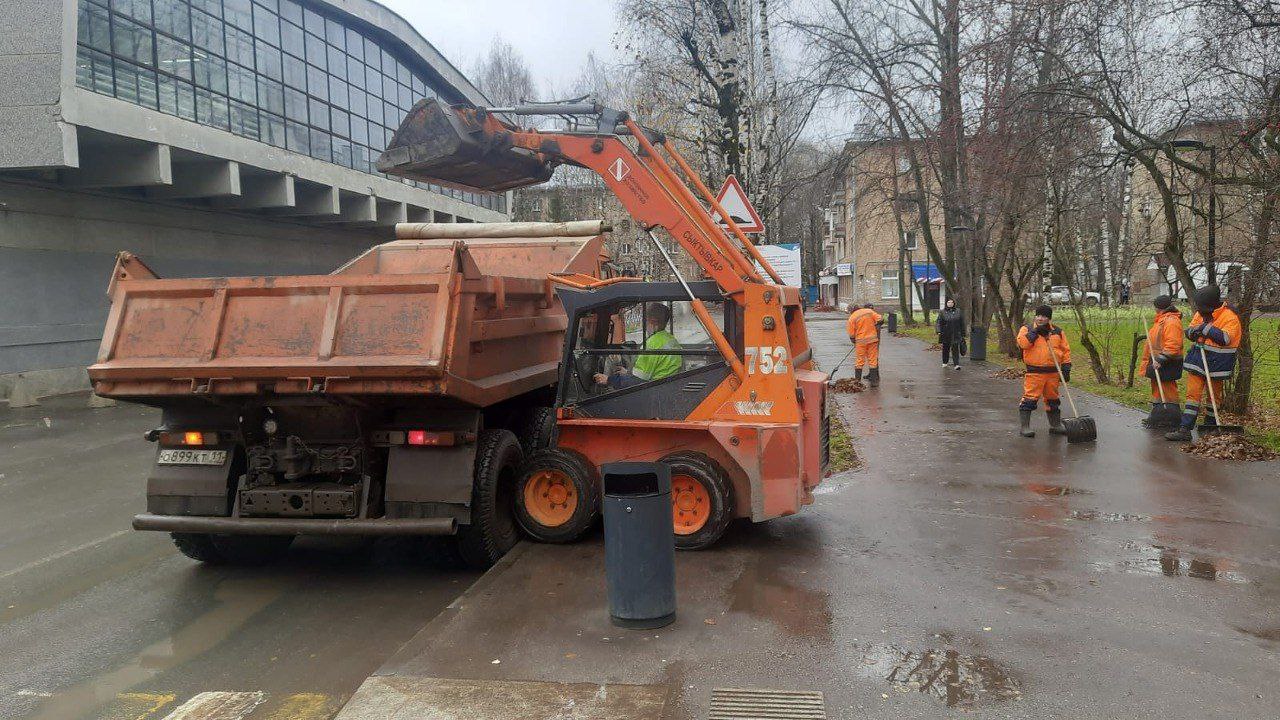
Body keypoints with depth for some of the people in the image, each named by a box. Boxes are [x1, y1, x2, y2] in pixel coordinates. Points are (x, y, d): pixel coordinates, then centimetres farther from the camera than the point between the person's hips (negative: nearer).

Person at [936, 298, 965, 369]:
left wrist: (963, 334, 10)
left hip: (955, 335, 0)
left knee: (955, 349, -8)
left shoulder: (958, 312, 7)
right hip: (945, 335, 0)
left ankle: (956, 364, -13)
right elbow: (939, 322, -1)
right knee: (945, 349, 11)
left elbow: (962, 324, 11)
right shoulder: (942, 312, 4)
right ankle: (944, 362, 28)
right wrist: (939, 331, -15)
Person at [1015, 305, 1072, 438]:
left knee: (1053, 399, 14)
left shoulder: (1058, 332, 11)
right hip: (1034, 372, -4)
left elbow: (1065, 350, 12)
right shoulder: (1027, 329, 1)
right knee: (1030, 399, -10)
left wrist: (1066, 368, 5)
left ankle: (1055, 425, 26)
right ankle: (1024, 426, -5)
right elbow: (1022, 343, -17)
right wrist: (1035, 332, -17)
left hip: (1053, 372, 4)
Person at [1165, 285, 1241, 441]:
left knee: (1214, 395, 10)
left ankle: (1209, 427, 24)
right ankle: (1185, 429, -4)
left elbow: (1226, 338, -24)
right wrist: (1193, 331, -14)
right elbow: (1188, 332, 9)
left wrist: (1206, 327, -22)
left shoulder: (1229, 317, -12)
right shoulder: (1200, 314, 7)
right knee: (1193, 393, -1)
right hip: (1198, 358, 5)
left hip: (1216, 363, -5)